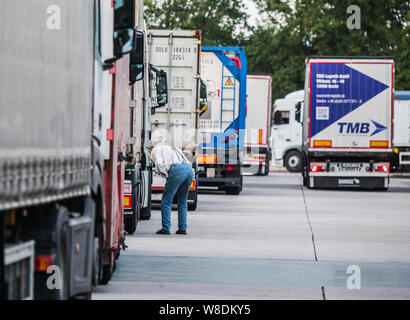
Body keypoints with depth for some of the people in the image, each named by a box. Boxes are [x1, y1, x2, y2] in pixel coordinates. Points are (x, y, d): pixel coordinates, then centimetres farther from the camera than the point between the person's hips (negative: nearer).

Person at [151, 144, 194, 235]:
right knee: (183, 202, 18)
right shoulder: (174, 149, 40)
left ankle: (166, 228, -1)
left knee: (166, 201, 2)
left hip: (177, 170, -7)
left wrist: (166, 175, 11)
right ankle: (182, 228, 16)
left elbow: (159, 164, 0)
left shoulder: (156, 150, 20)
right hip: (189, 169, 7)